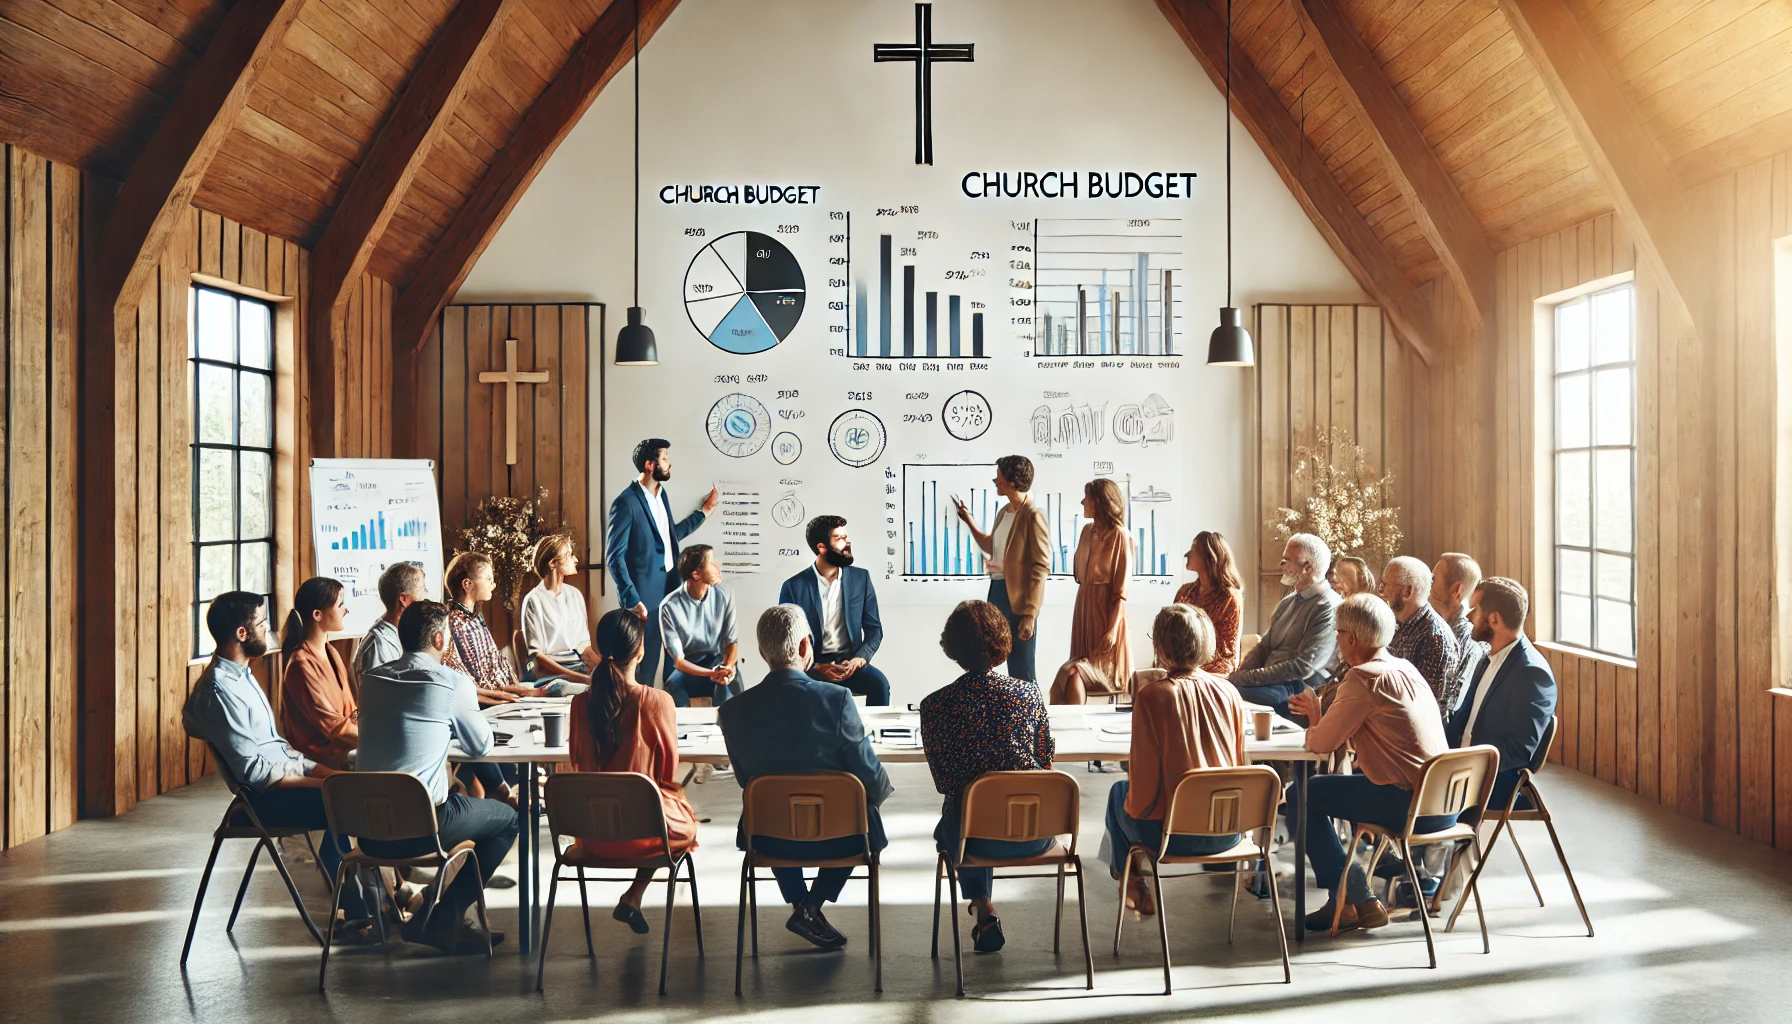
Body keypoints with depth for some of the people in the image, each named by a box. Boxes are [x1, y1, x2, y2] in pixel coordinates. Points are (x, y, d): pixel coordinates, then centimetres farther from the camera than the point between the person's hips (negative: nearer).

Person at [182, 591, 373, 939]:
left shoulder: (240, 675, 14)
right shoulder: (220, 691, -18)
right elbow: (254, 771, -22)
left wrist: (325, 771, 5)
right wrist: (322, 782, -18)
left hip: (286, 775, 9)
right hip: (266, 797, -9)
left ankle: (356, 913, -3)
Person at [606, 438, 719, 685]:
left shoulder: (661, 494, 10)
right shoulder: (626, 502, -16)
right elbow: (614, 557, -17)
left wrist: (704, 510, 24)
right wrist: (632, 600, -20)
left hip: (668, 588, 8)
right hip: (645, 593, -8)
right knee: (643, 658, 1)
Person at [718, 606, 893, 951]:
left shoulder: (733, 711, -13)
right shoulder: (836, 699, -21)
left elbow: (745, 780, 2)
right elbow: (871, 778, -14)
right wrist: (883, 789, 10)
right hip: (836, 837, -2)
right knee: (864, 818, 32)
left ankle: (800, 904, 33)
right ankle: (811, 908, 19)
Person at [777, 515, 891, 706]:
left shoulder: (861, 578, 6)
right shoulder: (794, 586, -2)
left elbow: (874, 629, 7)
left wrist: (858, 660, -12)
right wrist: (815, 668, -17)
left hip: (849, 663, 2)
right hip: (812, 666, -2)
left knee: (879, 683, -29)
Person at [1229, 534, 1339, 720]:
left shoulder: (1328, 608, -9)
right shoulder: (1288, 601, 19)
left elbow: (1303, 666, -17)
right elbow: (1264, 647, 20)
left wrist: (1246, 678, -17)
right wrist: (1239, 674, -1)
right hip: (1271, 681, 8)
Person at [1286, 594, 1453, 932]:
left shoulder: (1364, 678, -16)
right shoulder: (1406, 669, 12)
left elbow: (1321, 743, -13)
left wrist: (1313, 720, 8)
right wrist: (1319, 713, 15)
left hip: (1409, 807, -9)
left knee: (1301, 795, 2)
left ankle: (1349, 899, 9)